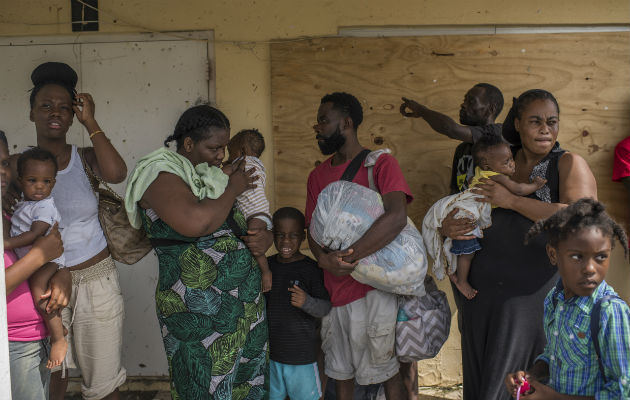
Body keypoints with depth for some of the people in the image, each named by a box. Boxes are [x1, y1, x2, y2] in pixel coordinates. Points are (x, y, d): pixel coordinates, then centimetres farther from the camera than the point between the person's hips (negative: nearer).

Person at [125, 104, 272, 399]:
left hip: (246, 305, 8)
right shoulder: (160, 175, -10)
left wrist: (266, 237, 1)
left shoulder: (211, 175, 14)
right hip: (198, 310, -8)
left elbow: (253, 222, 25)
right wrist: (232, 189, -12)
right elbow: (196, 222, -29)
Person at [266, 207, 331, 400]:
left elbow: (325, 307, -18)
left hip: (302, 356, -4)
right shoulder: (267, 265, 2)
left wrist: (307, 302, -34)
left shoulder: (311, 268, -14)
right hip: (269, 352, 5)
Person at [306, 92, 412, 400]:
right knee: (341, 371, 17)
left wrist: (350, 256, -29)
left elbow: (396, 217, -25)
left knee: (386, 369, 9)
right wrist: (323, 258, -16)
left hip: (375, 285, -5)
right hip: (335, 289, 5)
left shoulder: (381, 164, -9)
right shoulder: (318, 175, 11)